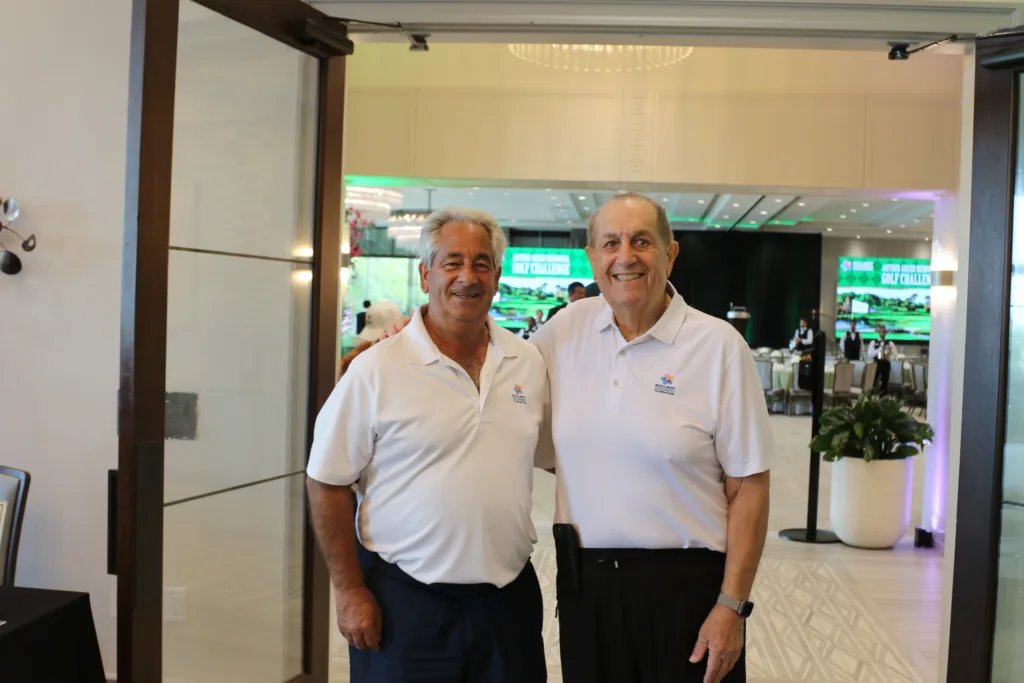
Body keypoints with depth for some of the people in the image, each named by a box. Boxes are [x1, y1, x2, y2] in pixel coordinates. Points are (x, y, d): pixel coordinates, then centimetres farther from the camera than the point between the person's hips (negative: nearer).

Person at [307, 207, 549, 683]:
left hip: (510, 595, 4)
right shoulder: (375, 370, -9)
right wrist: (349, 591, -6)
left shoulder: (529, 363, 4)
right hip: (403, 601, -3)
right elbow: (327, 484, -6)